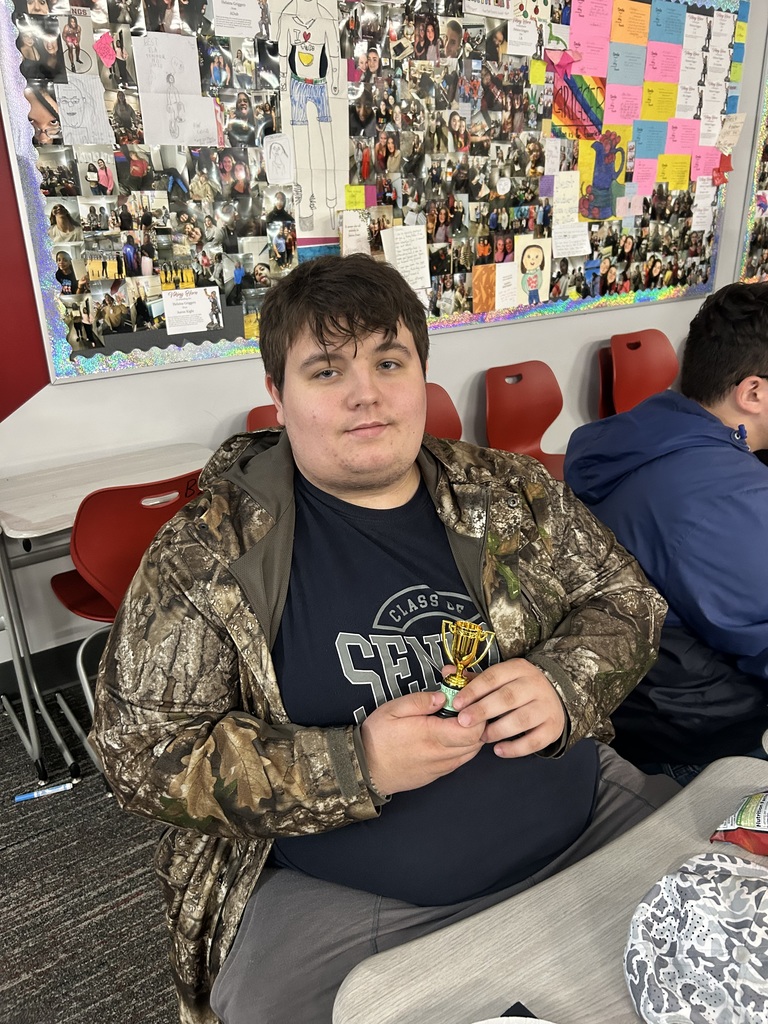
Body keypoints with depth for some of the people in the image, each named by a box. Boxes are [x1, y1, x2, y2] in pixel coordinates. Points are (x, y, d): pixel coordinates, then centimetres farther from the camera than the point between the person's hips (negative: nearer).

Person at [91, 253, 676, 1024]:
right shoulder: (206, 555, -11)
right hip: (333, 896, -2)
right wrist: (354, 767, -23)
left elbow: (626, 603, 7)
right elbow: (142, 750, -11)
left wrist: (562, 687, -16)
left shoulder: (508, 491, 0)